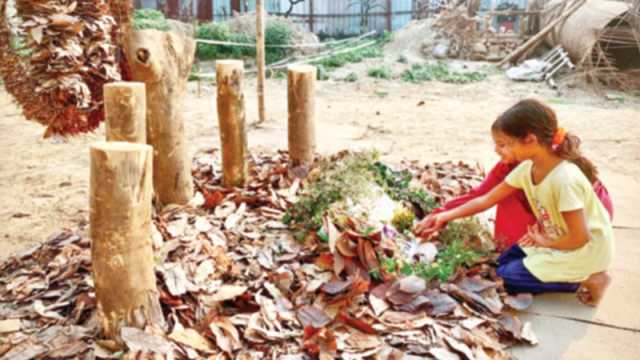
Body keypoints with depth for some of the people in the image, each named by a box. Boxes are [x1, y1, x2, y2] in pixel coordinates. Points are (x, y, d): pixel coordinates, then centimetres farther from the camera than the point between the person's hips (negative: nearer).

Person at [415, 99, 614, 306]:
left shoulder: (565, 179, -33)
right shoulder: (527, 168, -8)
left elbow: (579, 237, -28)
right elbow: (487, 199, -1)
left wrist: (545, 242, -10)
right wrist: (445, 217, -4)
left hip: (585, 249, -8)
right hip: (556, 238, 8)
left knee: (507, 277, -7)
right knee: (505, 261, 11)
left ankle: (585, 280, -1)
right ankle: (576, 274, 11)